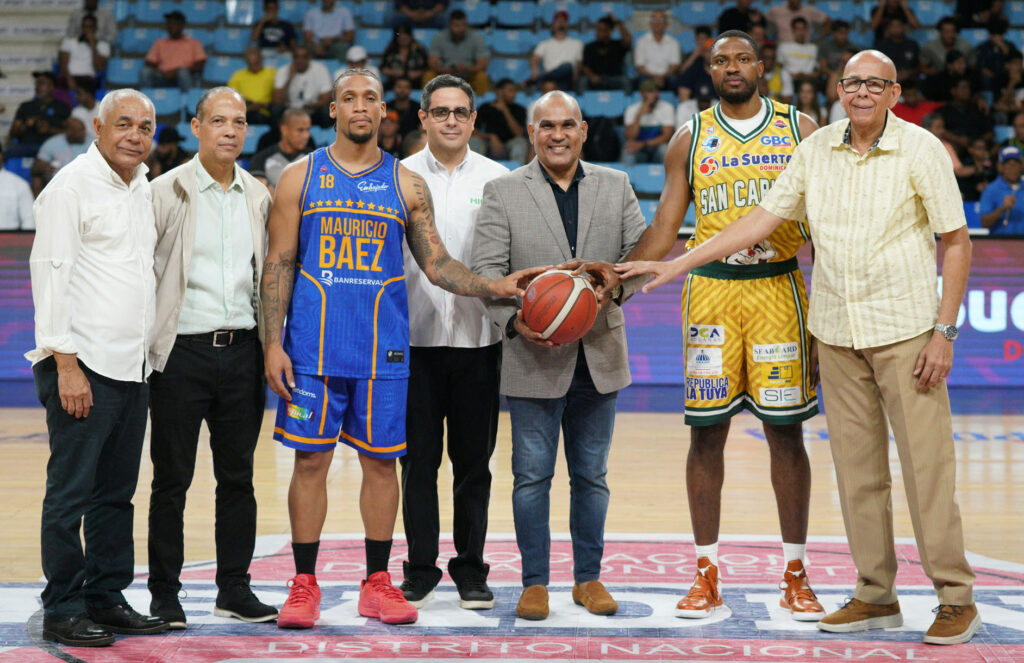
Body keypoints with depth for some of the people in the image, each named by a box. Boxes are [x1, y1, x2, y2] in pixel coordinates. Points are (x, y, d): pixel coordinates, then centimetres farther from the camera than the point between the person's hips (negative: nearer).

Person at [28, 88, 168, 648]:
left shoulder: (142, 189, 16)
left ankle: (105, 598, 19)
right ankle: (62, 611, 3)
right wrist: (66, 364, -17)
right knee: (71, 492, -4)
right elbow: (51, 275, -12)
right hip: (83, 366, -8)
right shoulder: (72, 185, -8)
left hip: (132, 368, 8)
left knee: (116, 492, 12)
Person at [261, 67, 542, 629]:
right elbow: (279, 264, 3)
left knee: (381, 460, 5)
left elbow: (436, 264, 8)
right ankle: (304, 584, 9)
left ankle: (377, 583, 14)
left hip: (383, 348, 1)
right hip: (314, 345, -1)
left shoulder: (406, 184, 7)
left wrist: (493, 287, -8)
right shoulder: (300, 177, 4)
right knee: (310, 460, 1)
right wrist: (272, 343, -5)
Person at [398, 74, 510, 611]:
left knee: (474, 461, 4)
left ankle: (471, 571, 13)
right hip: (415, 338, 0)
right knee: (418, 459, 3)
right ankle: (420, 570, 12)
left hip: (478, 339, 0)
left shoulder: (497, 179, 6)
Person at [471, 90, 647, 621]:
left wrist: (618, 282, -16)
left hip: (598, 356, 3)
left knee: (591, 474, 10)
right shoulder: (502, 192, 1)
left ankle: (588, 577, 21)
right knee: (532, 475, 1)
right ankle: (535, 582, 11)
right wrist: (515, 319, -21)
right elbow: (487, 269, -5)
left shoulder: (615, 187, 10)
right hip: (534, 357, -2)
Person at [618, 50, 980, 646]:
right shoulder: (816, 150, 7)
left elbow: (956, 242, -3)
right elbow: (762, 219, 11)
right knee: (856, 468, 6)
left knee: (927, 463, -6)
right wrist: (678, 264, 6)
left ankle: (957, 599, 2)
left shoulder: (921, 150, -5)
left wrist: (945, 332, -9)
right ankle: (876, 596, 14)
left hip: (906, 330, -4)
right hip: (836, 332, 4)